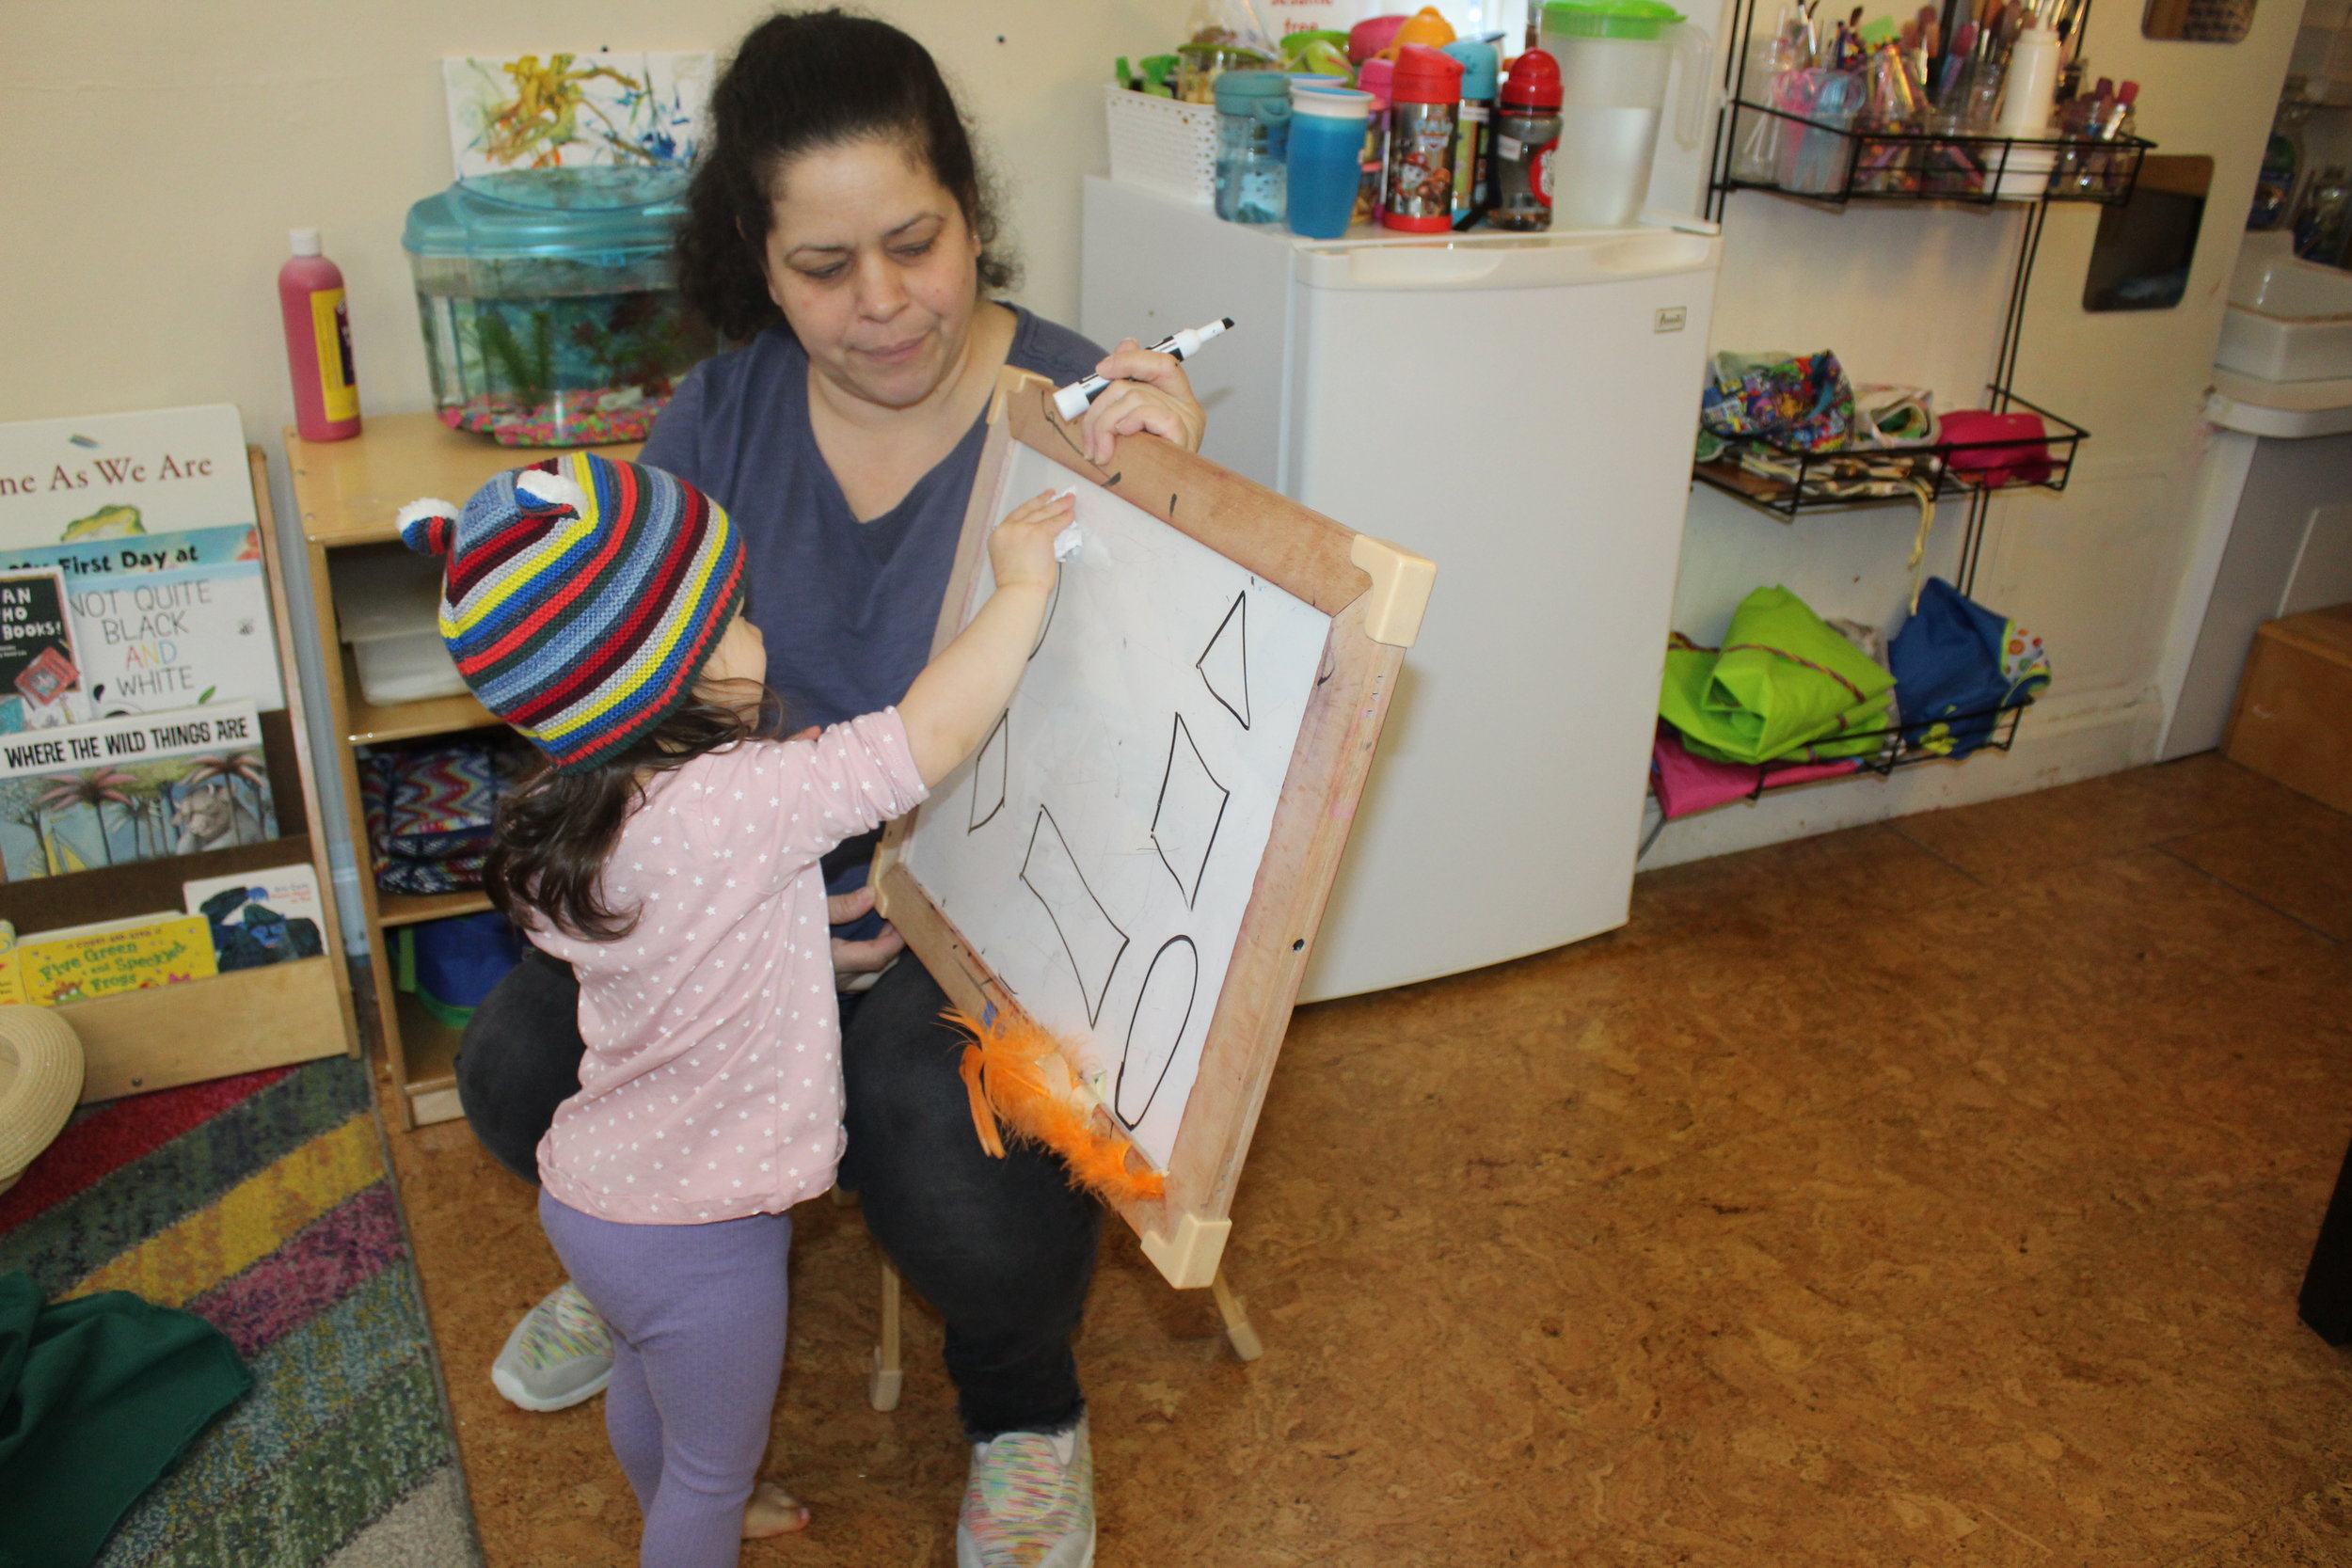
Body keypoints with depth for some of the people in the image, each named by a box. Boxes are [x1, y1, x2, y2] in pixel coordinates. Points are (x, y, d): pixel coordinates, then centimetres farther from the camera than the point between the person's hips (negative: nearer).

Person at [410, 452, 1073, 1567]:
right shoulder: (729, 805, -34)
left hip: (593, 1188, 9)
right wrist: (1019, 589, -23)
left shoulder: (578, 809, -7)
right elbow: (931, 737, -33)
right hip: (694, 1235, -9)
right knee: (717, 1459, 18)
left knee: (645, 1387, 35)